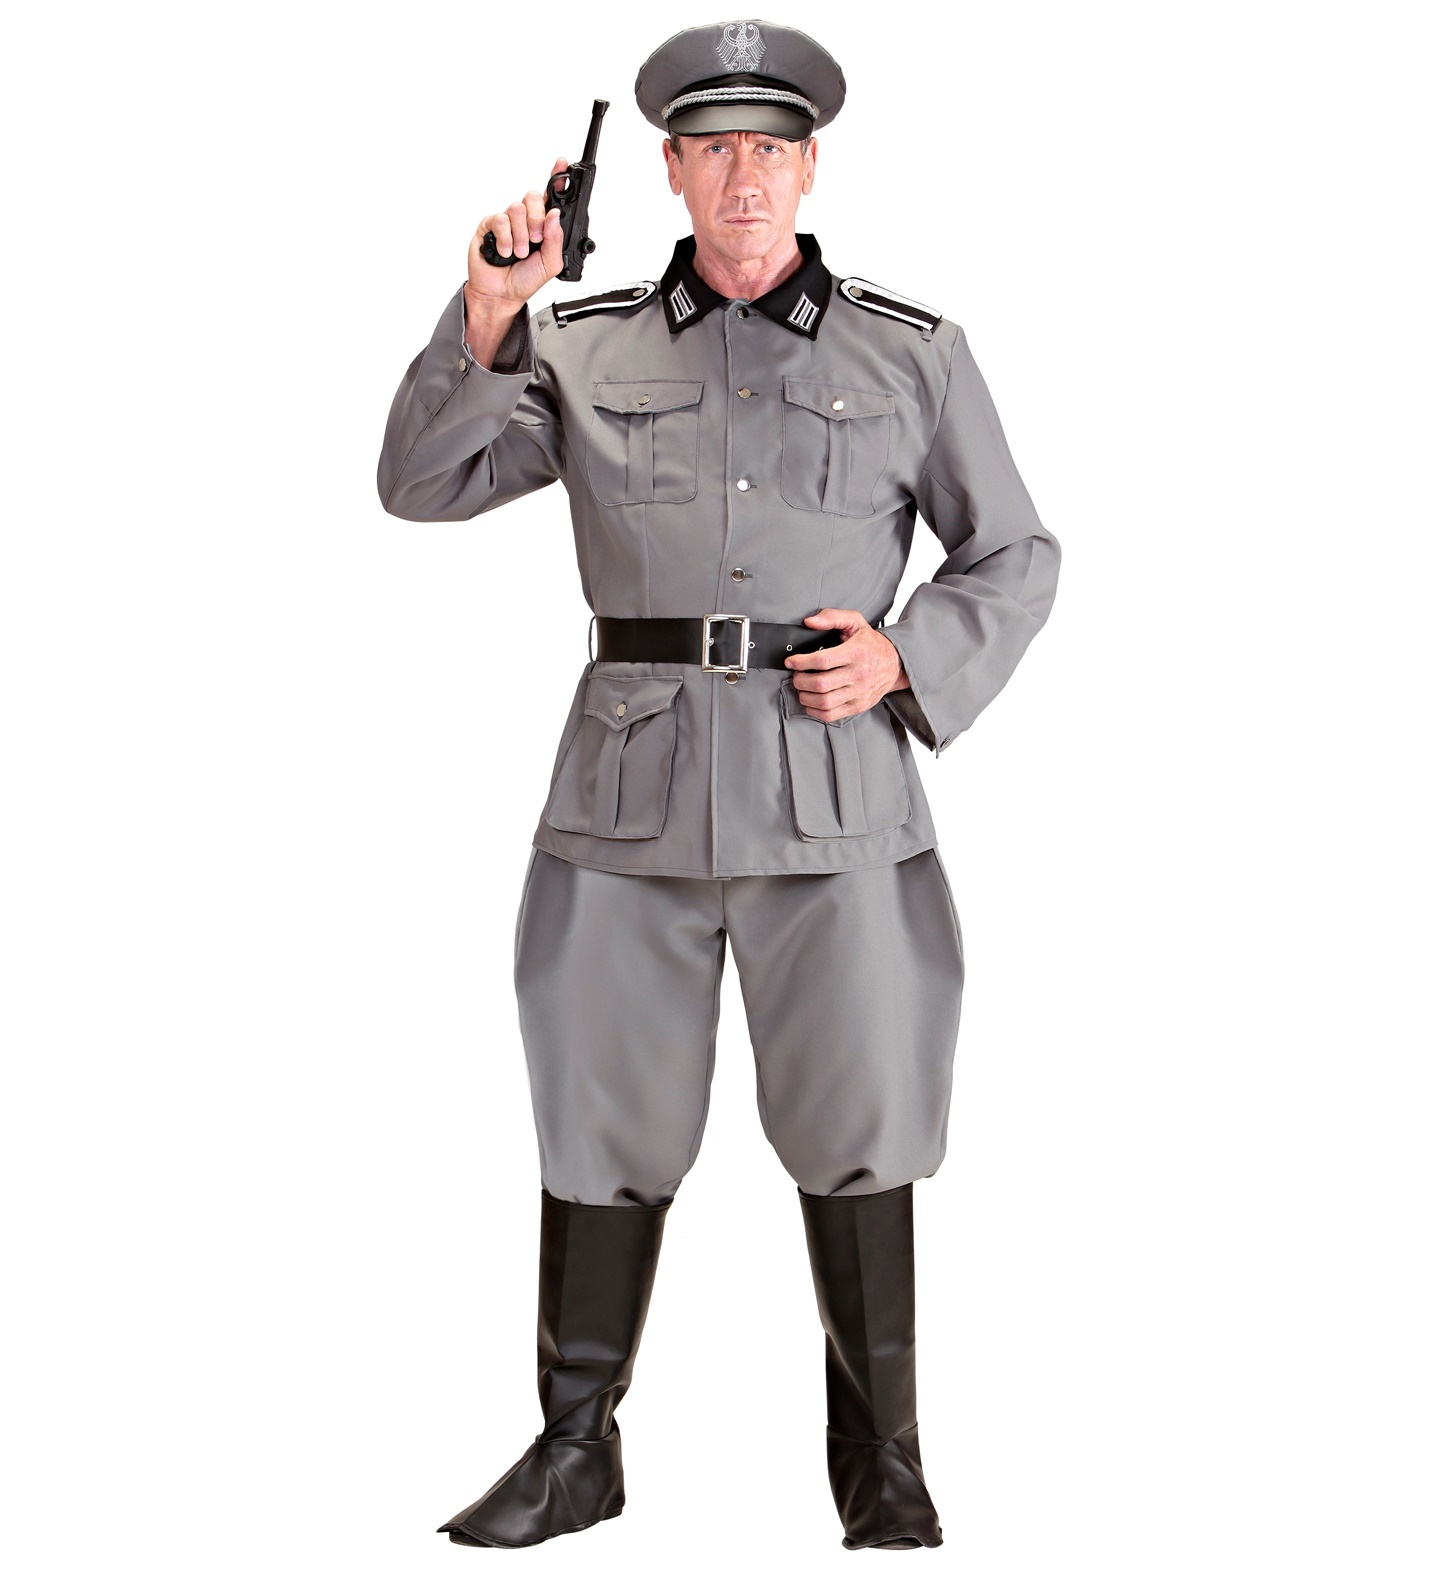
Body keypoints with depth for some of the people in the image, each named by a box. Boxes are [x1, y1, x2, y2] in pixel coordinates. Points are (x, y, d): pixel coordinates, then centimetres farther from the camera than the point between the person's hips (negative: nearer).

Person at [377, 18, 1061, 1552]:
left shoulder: (912, 354, 7)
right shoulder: (585, 349, 9)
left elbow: (1014, 558, 12)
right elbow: (423, 483, 1)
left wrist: (905, 659, -6)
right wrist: (487, 316, -12)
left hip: (833, 790, -1)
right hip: (631, 787, 1)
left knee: (853, 1123, 4)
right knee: (603, 1121, 6)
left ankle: (881, 1460, 20)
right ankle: (573, 1452, 21)